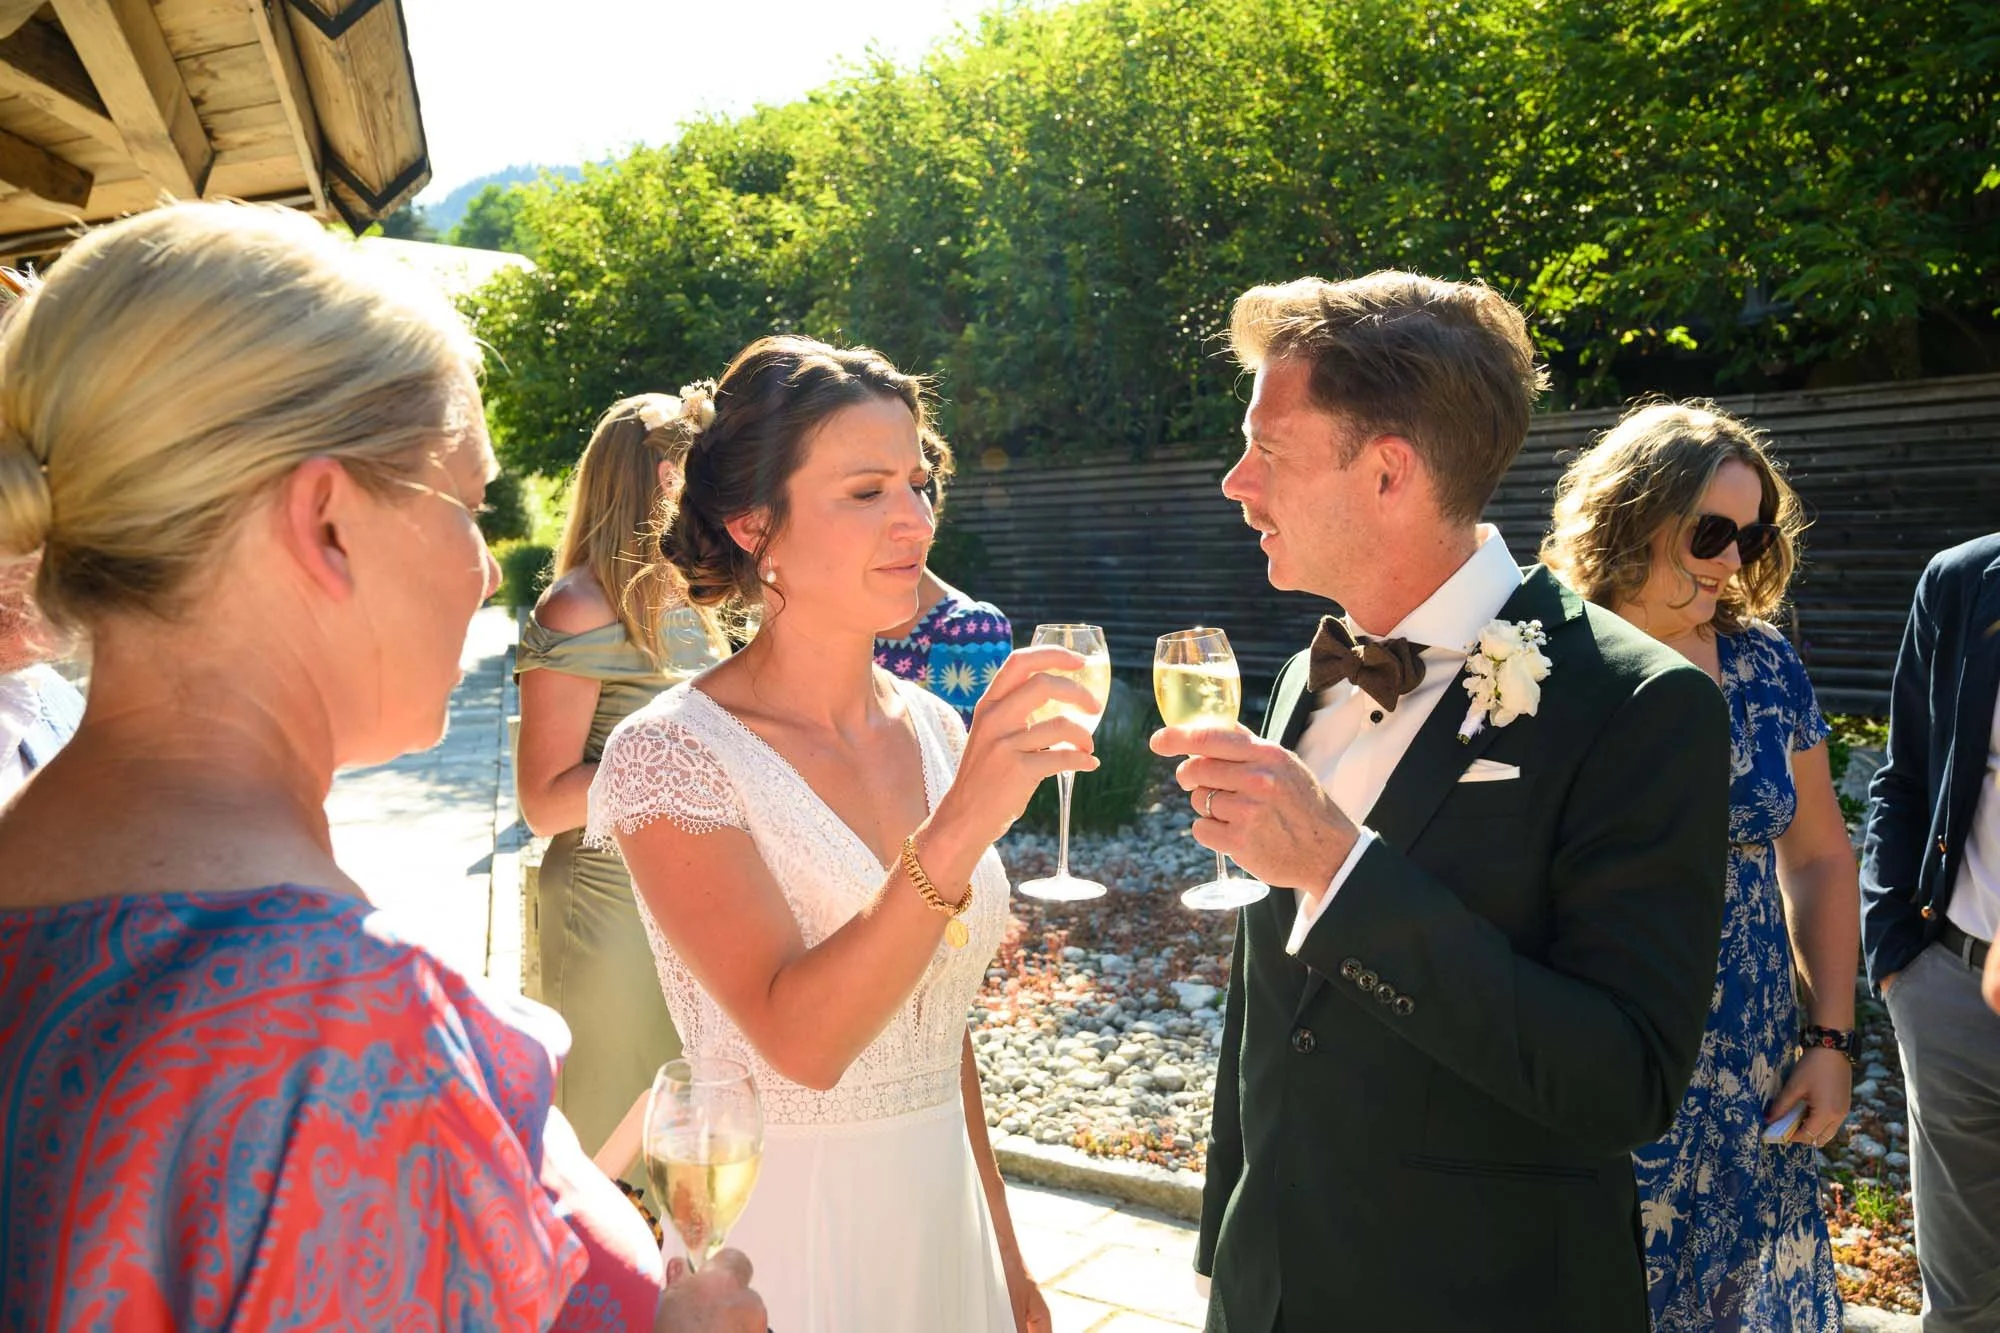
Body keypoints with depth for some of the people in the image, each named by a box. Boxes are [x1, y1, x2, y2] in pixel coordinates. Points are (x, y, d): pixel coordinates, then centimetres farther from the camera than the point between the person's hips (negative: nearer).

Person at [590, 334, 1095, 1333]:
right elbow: (801, 1038, -28)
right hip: (782, 1242, -5)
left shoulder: (937, 730, -1)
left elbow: (937, 1020, 7)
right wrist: (962, 826, -38)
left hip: (945, 1218, 5)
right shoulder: (671, 754, -18)